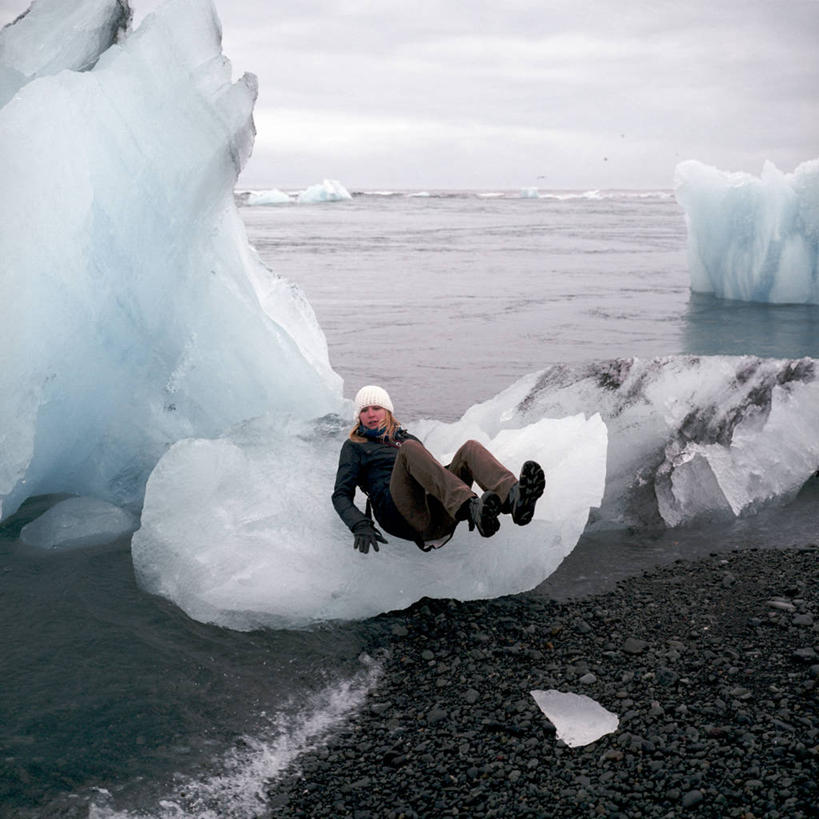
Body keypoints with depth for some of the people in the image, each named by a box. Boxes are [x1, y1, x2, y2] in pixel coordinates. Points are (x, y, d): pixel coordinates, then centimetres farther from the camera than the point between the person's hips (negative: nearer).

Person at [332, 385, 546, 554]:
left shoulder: (407, 438, 35)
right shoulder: (354, 447, 23)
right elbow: (341, 496, 10)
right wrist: (360, 527, -9)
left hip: (436, 515, 4)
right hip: (402, 516, -4)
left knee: (471, 448, -17)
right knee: (409, 448, -29)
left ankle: (513, 497, -51)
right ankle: (473, 510, -54)